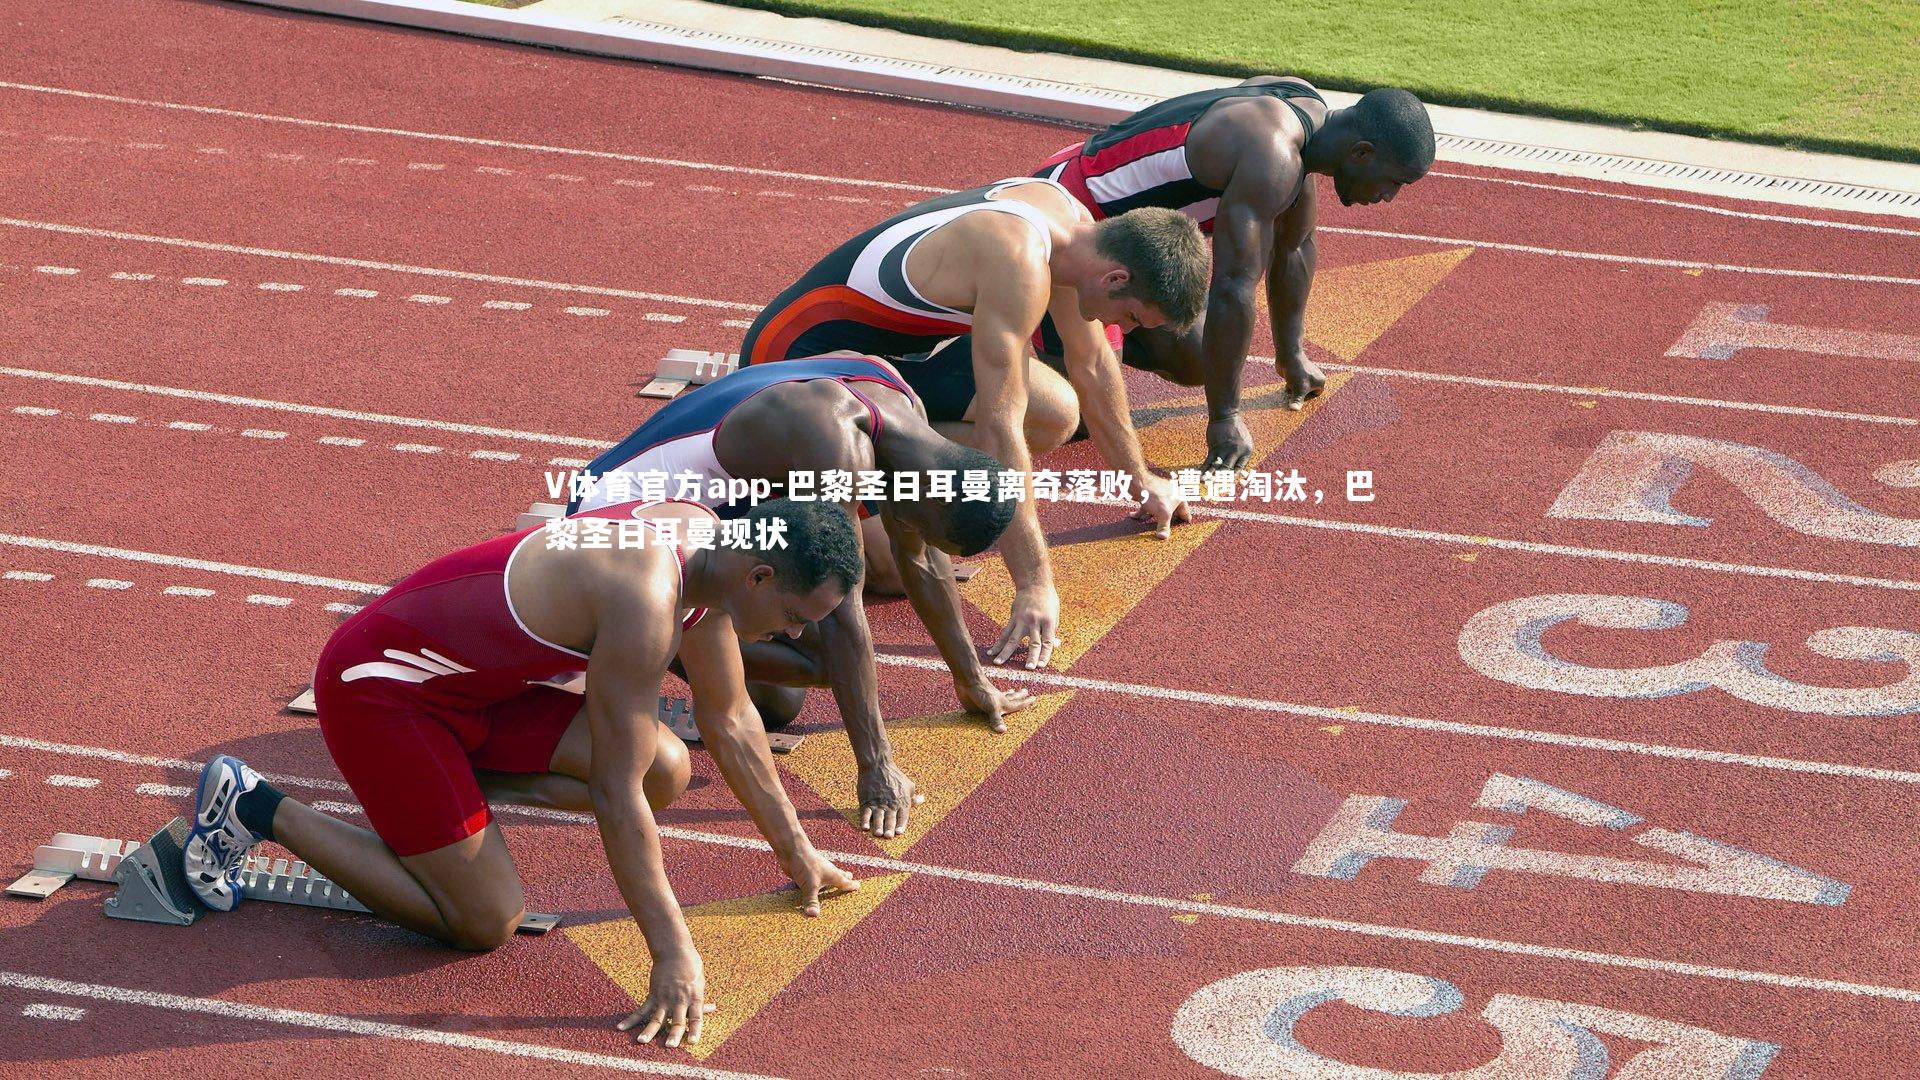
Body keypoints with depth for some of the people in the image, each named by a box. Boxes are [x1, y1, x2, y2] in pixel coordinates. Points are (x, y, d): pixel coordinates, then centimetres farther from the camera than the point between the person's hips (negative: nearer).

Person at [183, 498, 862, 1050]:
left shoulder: (706, 542, -3)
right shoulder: (646, 600, -32)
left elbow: (730, 725, 12)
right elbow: (615, 796, -29)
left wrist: (797, 852, 17)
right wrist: (674, 955, -27)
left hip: (470, 678, 9)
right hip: (377, 686, -9)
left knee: (666, 771, -3)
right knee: (486, 921, -10)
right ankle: (255, 808, 0)